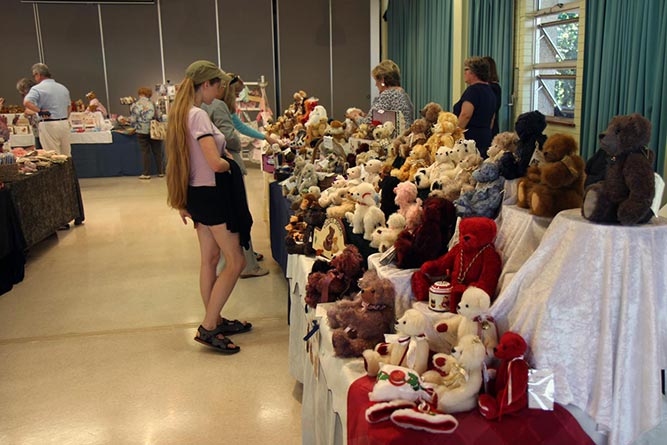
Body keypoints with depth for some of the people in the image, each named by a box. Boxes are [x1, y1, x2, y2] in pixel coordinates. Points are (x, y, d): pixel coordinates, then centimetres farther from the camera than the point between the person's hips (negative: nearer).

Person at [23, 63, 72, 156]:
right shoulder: (63, 88, 14)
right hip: (64, 123, 6)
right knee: (66, 155, 11)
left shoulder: (37, 89, -7)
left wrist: (40, 111, -14)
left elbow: (26, 102, -23)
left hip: (48, 125, -6)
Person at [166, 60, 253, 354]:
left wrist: (182, 202, 20)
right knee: (235, 261, -1)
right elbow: (215, 163, -28)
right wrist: (230, 164, -5)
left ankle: (215, 321, 28)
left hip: (197, 193, 10)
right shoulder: (199, 116, -20)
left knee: (209, 259, 16)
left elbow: (182, 159, 15)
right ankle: (208, 328, 3)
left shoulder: (181, 114, 10)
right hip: (212, 194, -10)